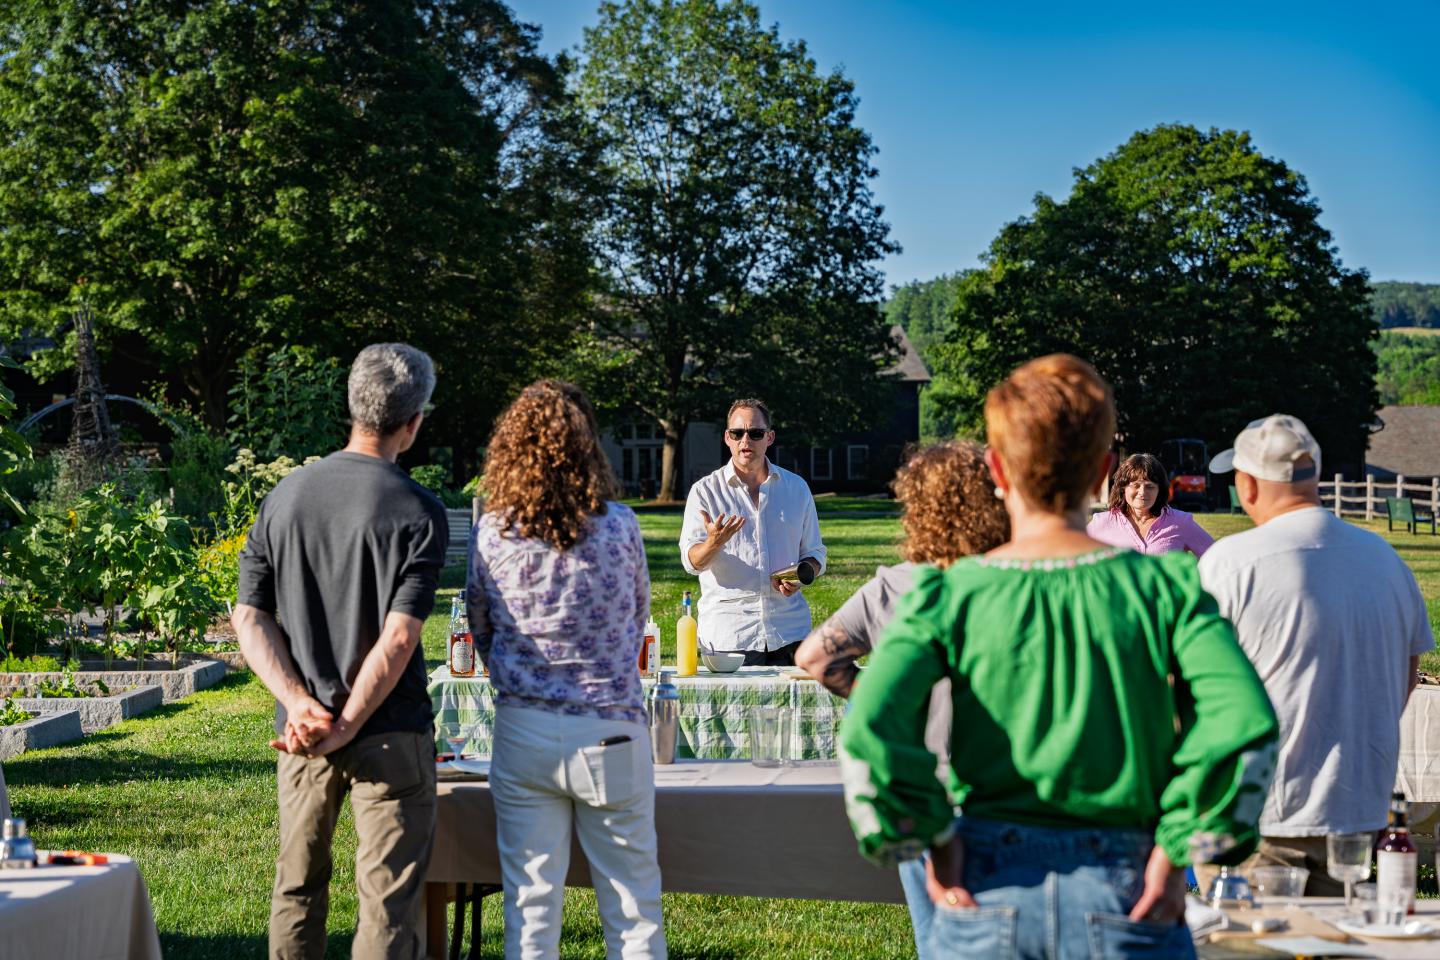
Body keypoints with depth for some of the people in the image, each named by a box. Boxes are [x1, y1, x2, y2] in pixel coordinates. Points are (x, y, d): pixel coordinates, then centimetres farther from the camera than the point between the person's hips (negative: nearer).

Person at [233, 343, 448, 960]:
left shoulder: (285, 496, 4)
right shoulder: (419, 513, -11)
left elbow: (250, 618, 0)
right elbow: (398, 639, -19)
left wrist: (298, 702, -9)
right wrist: (347, 727, -14)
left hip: (301, 729, 5)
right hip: (389, 734, -5)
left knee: (297, 888, 18)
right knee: (388, 904, 1)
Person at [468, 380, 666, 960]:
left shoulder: (491, 534, -4)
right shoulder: (619, 525, -7)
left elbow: (482, 634, 6)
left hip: (522, 733, 2)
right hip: (610, 733, -1)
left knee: (531, 907, 9)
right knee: (632, 907, 9)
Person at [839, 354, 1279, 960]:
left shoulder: (949, 595, -4)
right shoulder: (1162, 587, -3)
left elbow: (870, 728, -17)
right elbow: (1243, 721, -16)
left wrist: (933, 838, -5)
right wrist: (1176, 847, -6)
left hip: (989, 891, 0)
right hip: (1125, 897, 0)